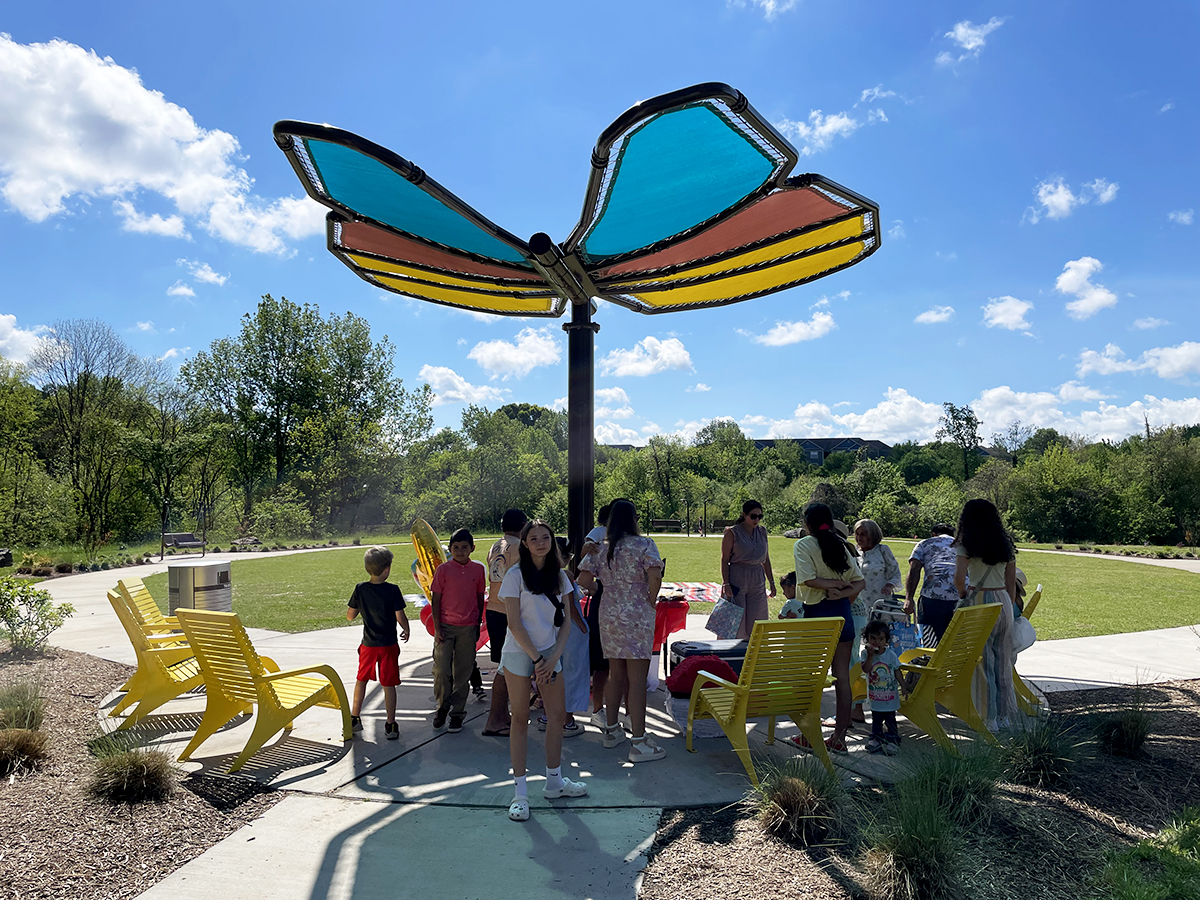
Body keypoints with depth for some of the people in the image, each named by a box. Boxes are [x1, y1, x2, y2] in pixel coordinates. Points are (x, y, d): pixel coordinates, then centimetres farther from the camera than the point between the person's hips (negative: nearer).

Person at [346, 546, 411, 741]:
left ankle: (354, 718, 30)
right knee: (388, 685, 5)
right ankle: (391, 725, 11)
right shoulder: (392, 591, -15)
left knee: (361, 680, 22)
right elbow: (400, 618, -13)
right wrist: (406, 630, 6)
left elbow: (349, 616, 2)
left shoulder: (360, 589, -6)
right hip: (388, 645, -3)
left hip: (367, 645, 3)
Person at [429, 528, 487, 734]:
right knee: (441, 670, -6)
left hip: (468, 628, 2)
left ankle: (457, 714, 19)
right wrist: (437, 628, -5)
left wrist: (478, 625, 11)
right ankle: (442, 707, 19)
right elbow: (436, 599, -1)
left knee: (463, 672, 6)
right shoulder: (443, 569, -3)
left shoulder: (478, 569, 3)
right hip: (445, 627, -1)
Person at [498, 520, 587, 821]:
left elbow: (565, 621, 5)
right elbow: (514, 623, -10)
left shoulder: (559, 575, 5)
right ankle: (520, 791, 9)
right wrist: (536, 658, -13)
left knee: (558, 715, 7)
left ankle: (554, 781, 24)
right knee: (520, 718, 1)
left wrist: (554, 658, -7)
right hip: (519, 653, -4)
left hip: (550, 653, 5)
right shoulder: (516, 575, -8)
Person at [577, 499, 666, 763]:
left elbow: (584, 579, -1)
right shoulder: (644, 545, -8)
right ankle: (639, 742, 0)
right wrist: (651, 602, -6)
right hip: (637, 617, -5)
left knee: (616, 673, 18)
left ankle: (611, 729, 28)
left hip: (609, 616, 6)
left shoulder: (600, 549, 6)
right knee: (637, 677, -2)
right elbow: (655, 576, -21)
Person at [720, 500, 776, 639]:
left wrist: (771, 583, 14)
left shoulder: (762, 532, 10)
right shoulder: (732, 532, -6)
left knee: (756, 622, 5)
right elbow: (724, 560, -6)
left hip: (758, 581, 5)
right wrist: (726, 584, -14)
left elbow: (766, 559, 17)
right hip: (737, 580, -5)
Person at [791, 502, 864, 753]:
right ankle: (839, 737, 14)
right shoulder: (842, 545, 7)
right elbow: (860, 582, 3)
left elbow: (808, 579, -19)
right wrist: (842, 592, -8)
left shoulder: (803, 545, -8)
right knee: (842, 677, 8)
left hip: (817, 613, -5)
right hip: (843, 613, 5)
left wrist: (835, 584, -7)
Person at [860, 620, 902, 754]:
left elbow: (897, 671, 2)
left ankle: (892, 739, 22)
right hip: (874, 695, 0)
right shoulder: (866, 653, -10)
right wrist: (871, 655, -31)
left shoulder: (891, 654, -7)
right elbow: (865, 669, -22)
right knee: (876, 719, 14)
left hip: (890, 694, 0)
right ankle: (876, 738, 27)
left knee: (890, 718, 9)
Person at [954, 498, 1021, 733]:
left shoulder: (966, 545, -8)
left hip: (979, 601, -5)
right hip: (1003, 602, 5)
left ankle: (989, 719, 7)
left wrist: (962, 593, 1)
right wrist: (1008, 607, 20)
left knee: (983, 661, 3)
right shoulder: (1005, 545, 9)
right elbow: (1012, 583, 12)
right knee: (1003, 660, 14)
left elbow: (959, 577, -19)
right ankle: (1005, 716, 22)